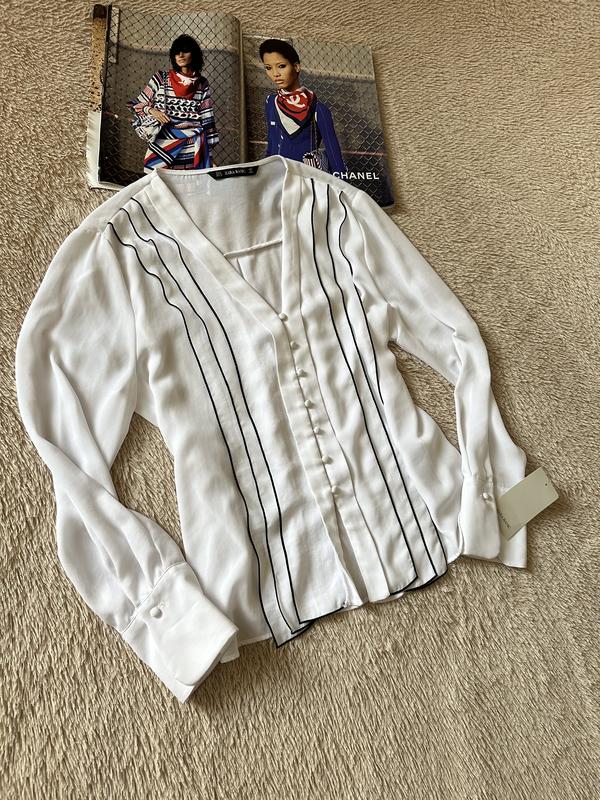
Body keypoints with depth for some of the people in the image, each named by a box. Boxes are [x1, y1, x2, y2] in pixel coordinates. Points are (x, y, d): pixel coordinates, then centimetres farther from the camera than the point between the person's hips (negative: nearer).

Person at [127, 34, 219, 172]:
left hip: (193, 149, 0)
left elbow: (207, 120, 7)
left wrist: (209, 155, 2)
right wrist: (152, 110, -11)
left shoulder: (202, 85, 8)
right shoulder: (161, 78, 6)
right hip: (163, 147, 0)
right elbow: (136, 104, 10)